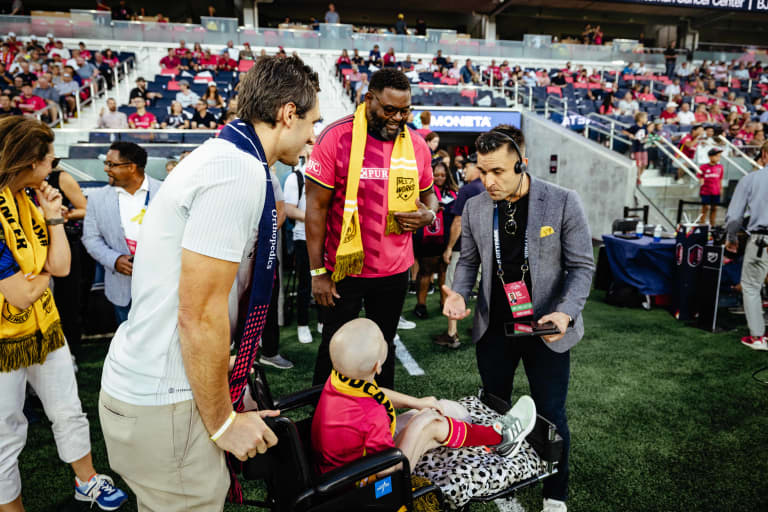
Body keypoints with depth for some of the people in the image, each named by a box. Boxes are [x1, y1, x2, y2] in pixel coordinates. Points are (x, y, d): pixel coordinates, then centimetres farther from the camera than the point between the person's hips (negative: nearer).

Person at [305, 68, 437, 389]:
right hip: (344, 268, -4)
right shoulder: (337, 137, -13)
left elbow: (427, 194, 16)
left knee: (384, 346, 19)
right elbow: (317, 206, -11)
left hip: (395, 270, 4)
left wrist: (429, 213, -10)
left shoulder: (416, 144, 1)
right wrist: (317, 272, -12)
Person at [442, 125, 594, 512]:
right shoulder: (474, 208, -3)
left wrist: (567, 313, -26)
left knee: (550, 415, 9)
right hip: (493, 328, 3)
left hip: (546, 329, -3)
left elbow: (581, 266, -10)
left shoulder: (563, 203, -14)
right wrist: (458, 293, -12)